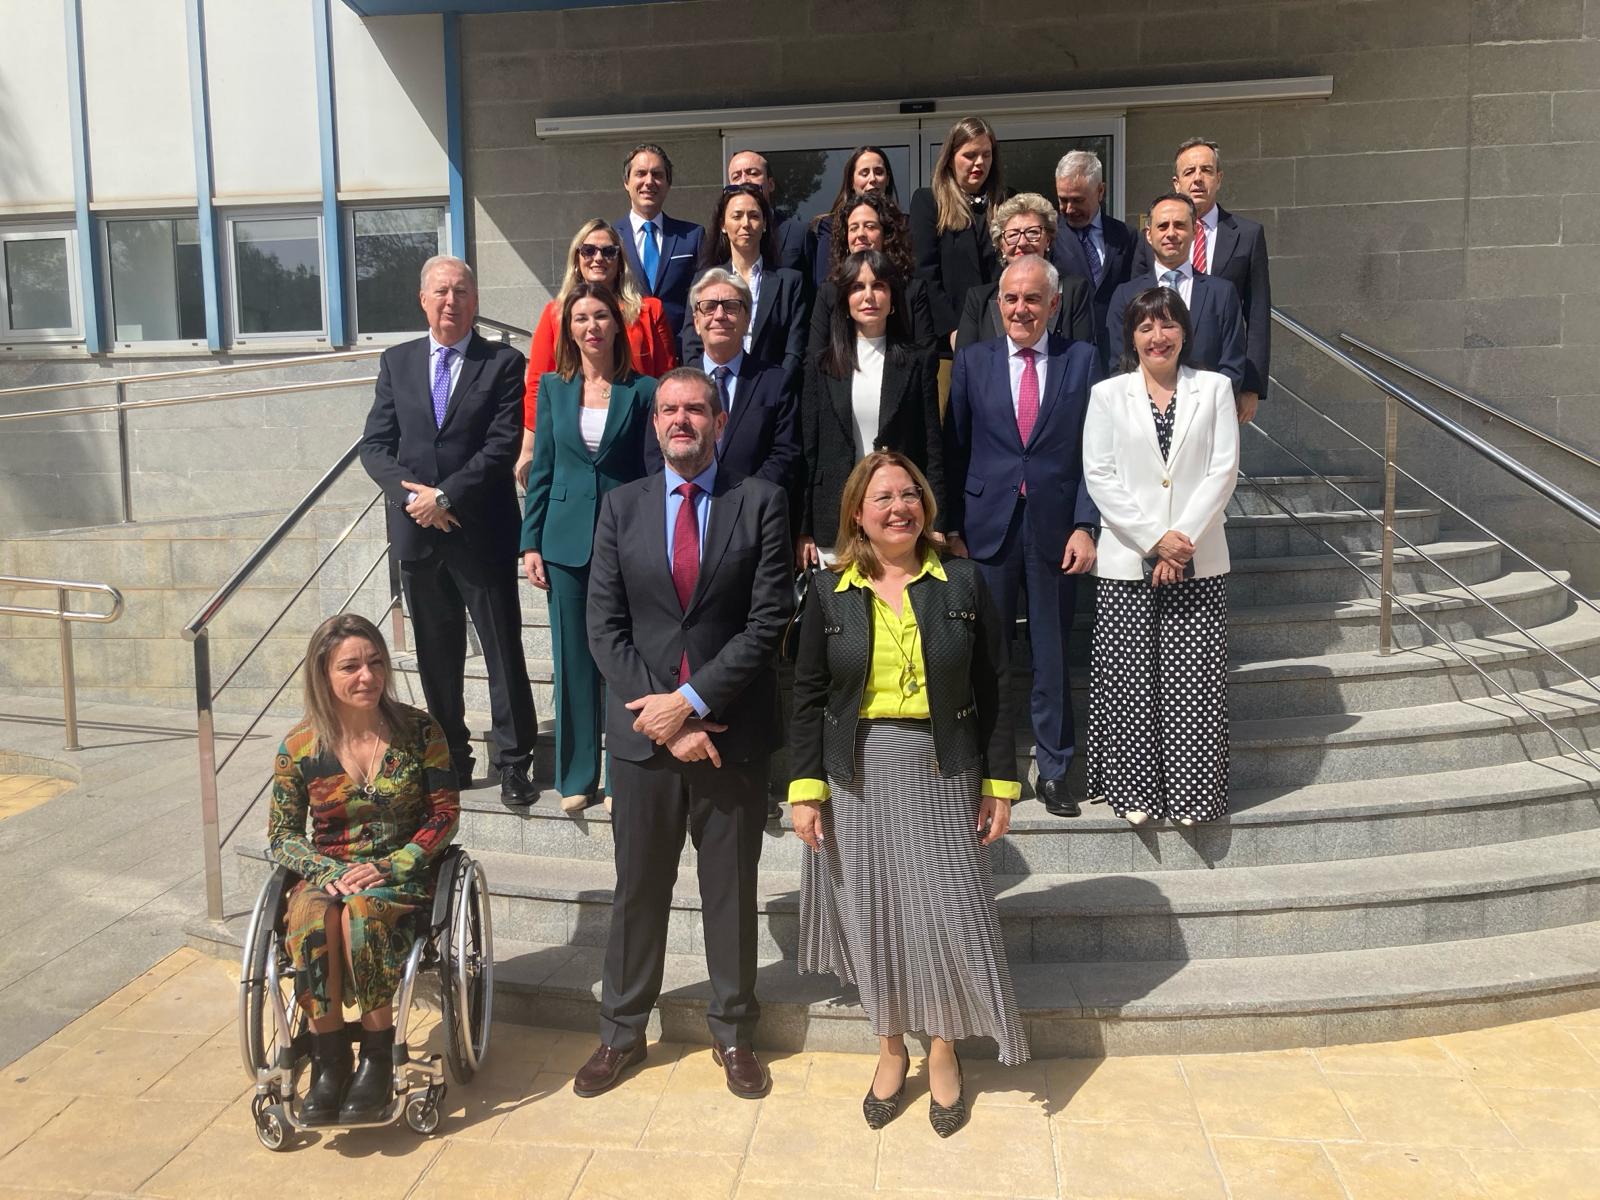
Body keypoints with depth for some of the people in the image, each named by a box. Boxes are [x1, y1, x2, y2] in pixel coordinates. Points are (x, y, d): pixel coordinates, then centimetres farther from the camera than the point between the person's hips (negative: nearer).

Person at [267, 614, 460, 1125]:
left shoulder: (419, 731, -3)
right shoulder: (300, 746, -1)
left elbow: (444, 813, -2)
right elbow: (281, 835, 5)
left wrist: (387, 868, -15)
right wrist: (334, 873, -14)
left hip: (403, 876, -1)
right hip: (327, 874, 2)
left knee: (362, 909, -35)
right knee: (310, 917, -34)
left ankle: (378, 1058, -21)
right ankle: (328, 1057, -20)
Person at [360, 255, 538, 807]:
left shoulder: (503, 363, -1)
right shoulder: (396, 361, 10)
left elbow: (503, 446, -10)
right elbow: (375, 445, 5)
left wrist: (445, 496, -15)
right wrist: (411, 494, -11)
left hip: (482, 533, -4)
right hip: (417, 533, 4)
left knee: (503, 651, 1)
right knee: (436, 653, 12)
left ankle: (514, 762, 11)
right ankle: (450, 757, 25)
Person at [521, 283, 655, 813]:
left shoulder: (641, 390, 1)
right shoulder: (553, 387, 7)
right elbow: (541, 469, 8)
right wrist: (531, 543, 2)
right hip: (566, 540, 2)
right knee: (573, 658, 7)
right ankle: (576, 775, 19)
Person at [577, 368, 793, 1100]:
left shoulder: (760, 503, -2)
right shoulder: (621, 506, 4)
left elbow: (768, 622, -9)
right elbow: (605, 627, -1)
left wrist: (691, 701, -15)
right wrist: (664, 718, -10)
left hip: (731, 731, -1)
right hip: (643, 733, 2)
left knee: (731, 890, 12)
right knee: (637, 889, 13)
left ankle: (733, 1032, 30)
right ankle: (622, 1032, 30)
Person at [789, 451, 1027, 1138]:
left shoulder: (962, 584, -1)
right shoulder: (829, 594, 0)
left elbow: (991, 690, 1)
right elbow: (808, 699, 2)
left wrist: (1000, 784, -1)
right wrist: (806, 789, -3)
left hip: (943, 773, 0)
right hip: (859, 776, 1)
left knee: (945, 913, 3)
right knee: (872, 914, 9)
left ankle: (943, 1051, 27)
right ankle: (890, 1048, 30)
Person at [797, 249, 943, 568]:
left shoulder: (919, 361, 6)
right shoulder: (820, 365, 9)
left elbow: (933, 446, 4)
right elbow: (808, 450, 8)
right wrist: (804, 530, 3)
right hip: (834, 525, 1)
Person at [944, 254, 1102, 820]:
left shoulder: (1082, 359, 4)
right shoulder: (973, 361, 6)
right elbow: (954, 450, 5)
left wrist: (1085, 525, -7)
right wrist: (952, 529, 0)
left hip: (1055, 528, 0)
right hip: (988, 528, 1)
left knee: (1053, 652, 7)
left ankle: (1053, 769, 21)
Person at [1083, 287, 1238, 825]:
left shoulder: (1214, 388, 8)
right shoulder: (1108, 394, 7)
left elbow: (1223, 471, 0)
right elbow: (1098, 476, -2)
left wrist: (1183, 539, -11)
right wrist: (1154, 538, -11)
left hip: (1199, 561, 0)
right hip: (1126, 559, 0)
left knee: (1192, 680, 1)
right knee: (1128, 679, 1)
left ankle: (1190, 791, 13)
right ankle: (1134, 790, 13)